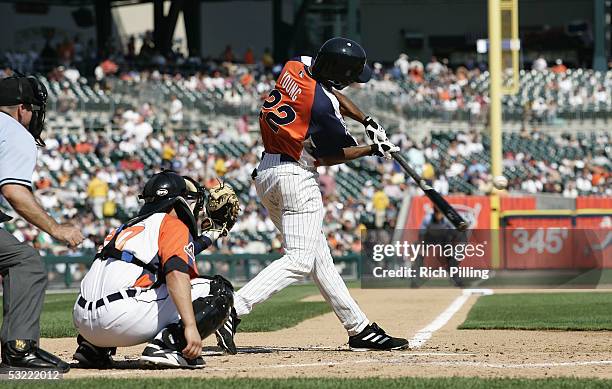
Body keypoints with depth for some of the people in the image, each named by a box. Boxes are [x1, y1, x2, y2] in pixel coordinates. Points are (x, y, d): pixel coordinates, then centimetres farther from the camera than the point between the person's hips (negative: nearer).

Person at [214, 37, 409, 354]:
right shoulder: (323, 106, -21)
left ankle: (359, 329, 18)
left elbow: (332, 93, 22)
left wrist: (368, 122, 13)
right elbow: (327, 158, -7)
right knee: (299, 259, -11)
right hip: (295, 177, -10)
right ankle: (233, 309, -24)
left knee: (319, 256, 12)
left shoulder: (296, 67, 2)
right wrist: (372, 150, 4)